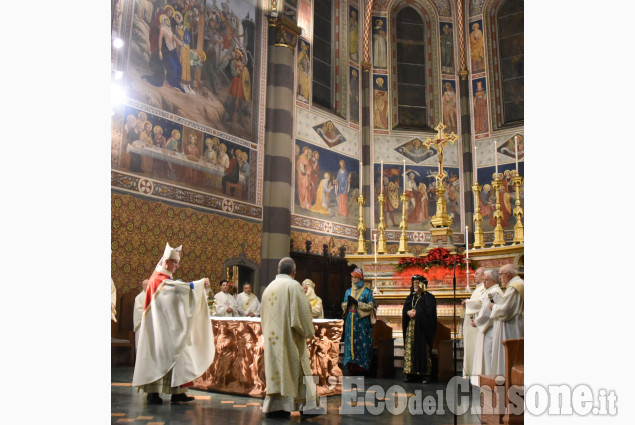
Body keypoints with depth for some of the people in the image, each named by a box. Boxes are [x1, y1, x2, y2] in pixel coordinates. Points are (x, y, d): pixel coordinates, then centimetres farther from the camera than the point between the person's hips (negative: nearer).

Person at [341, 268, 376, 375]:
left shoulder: (367, 292, 3)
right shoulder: (348, 291, 16)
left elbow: (370, 306, -4)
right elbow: (343, 306, 18)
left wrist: (357, 303, -12)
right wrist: (348, 302, -4)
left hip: (362, 321, -4)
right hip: (350, 321, 4)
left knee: (362, 343, -5)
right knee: (350, 342, 0)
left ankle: (361, 368, 0)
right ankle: (352, 368, 5)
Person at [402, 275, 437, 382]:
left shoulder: (428, 297, -1)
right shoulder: (411, 297, 18)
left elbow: (429, 312, -10)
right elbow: (404, 310, 13)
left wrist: (416, 313, -12)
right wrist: (408, 313, -8)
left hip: (422, 328, -5)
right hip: (410, 328, 5)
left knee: (422, 350, -8)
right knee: (410, 349, 1)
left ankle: (421, 374, -4)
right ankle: (411, 374, 3)